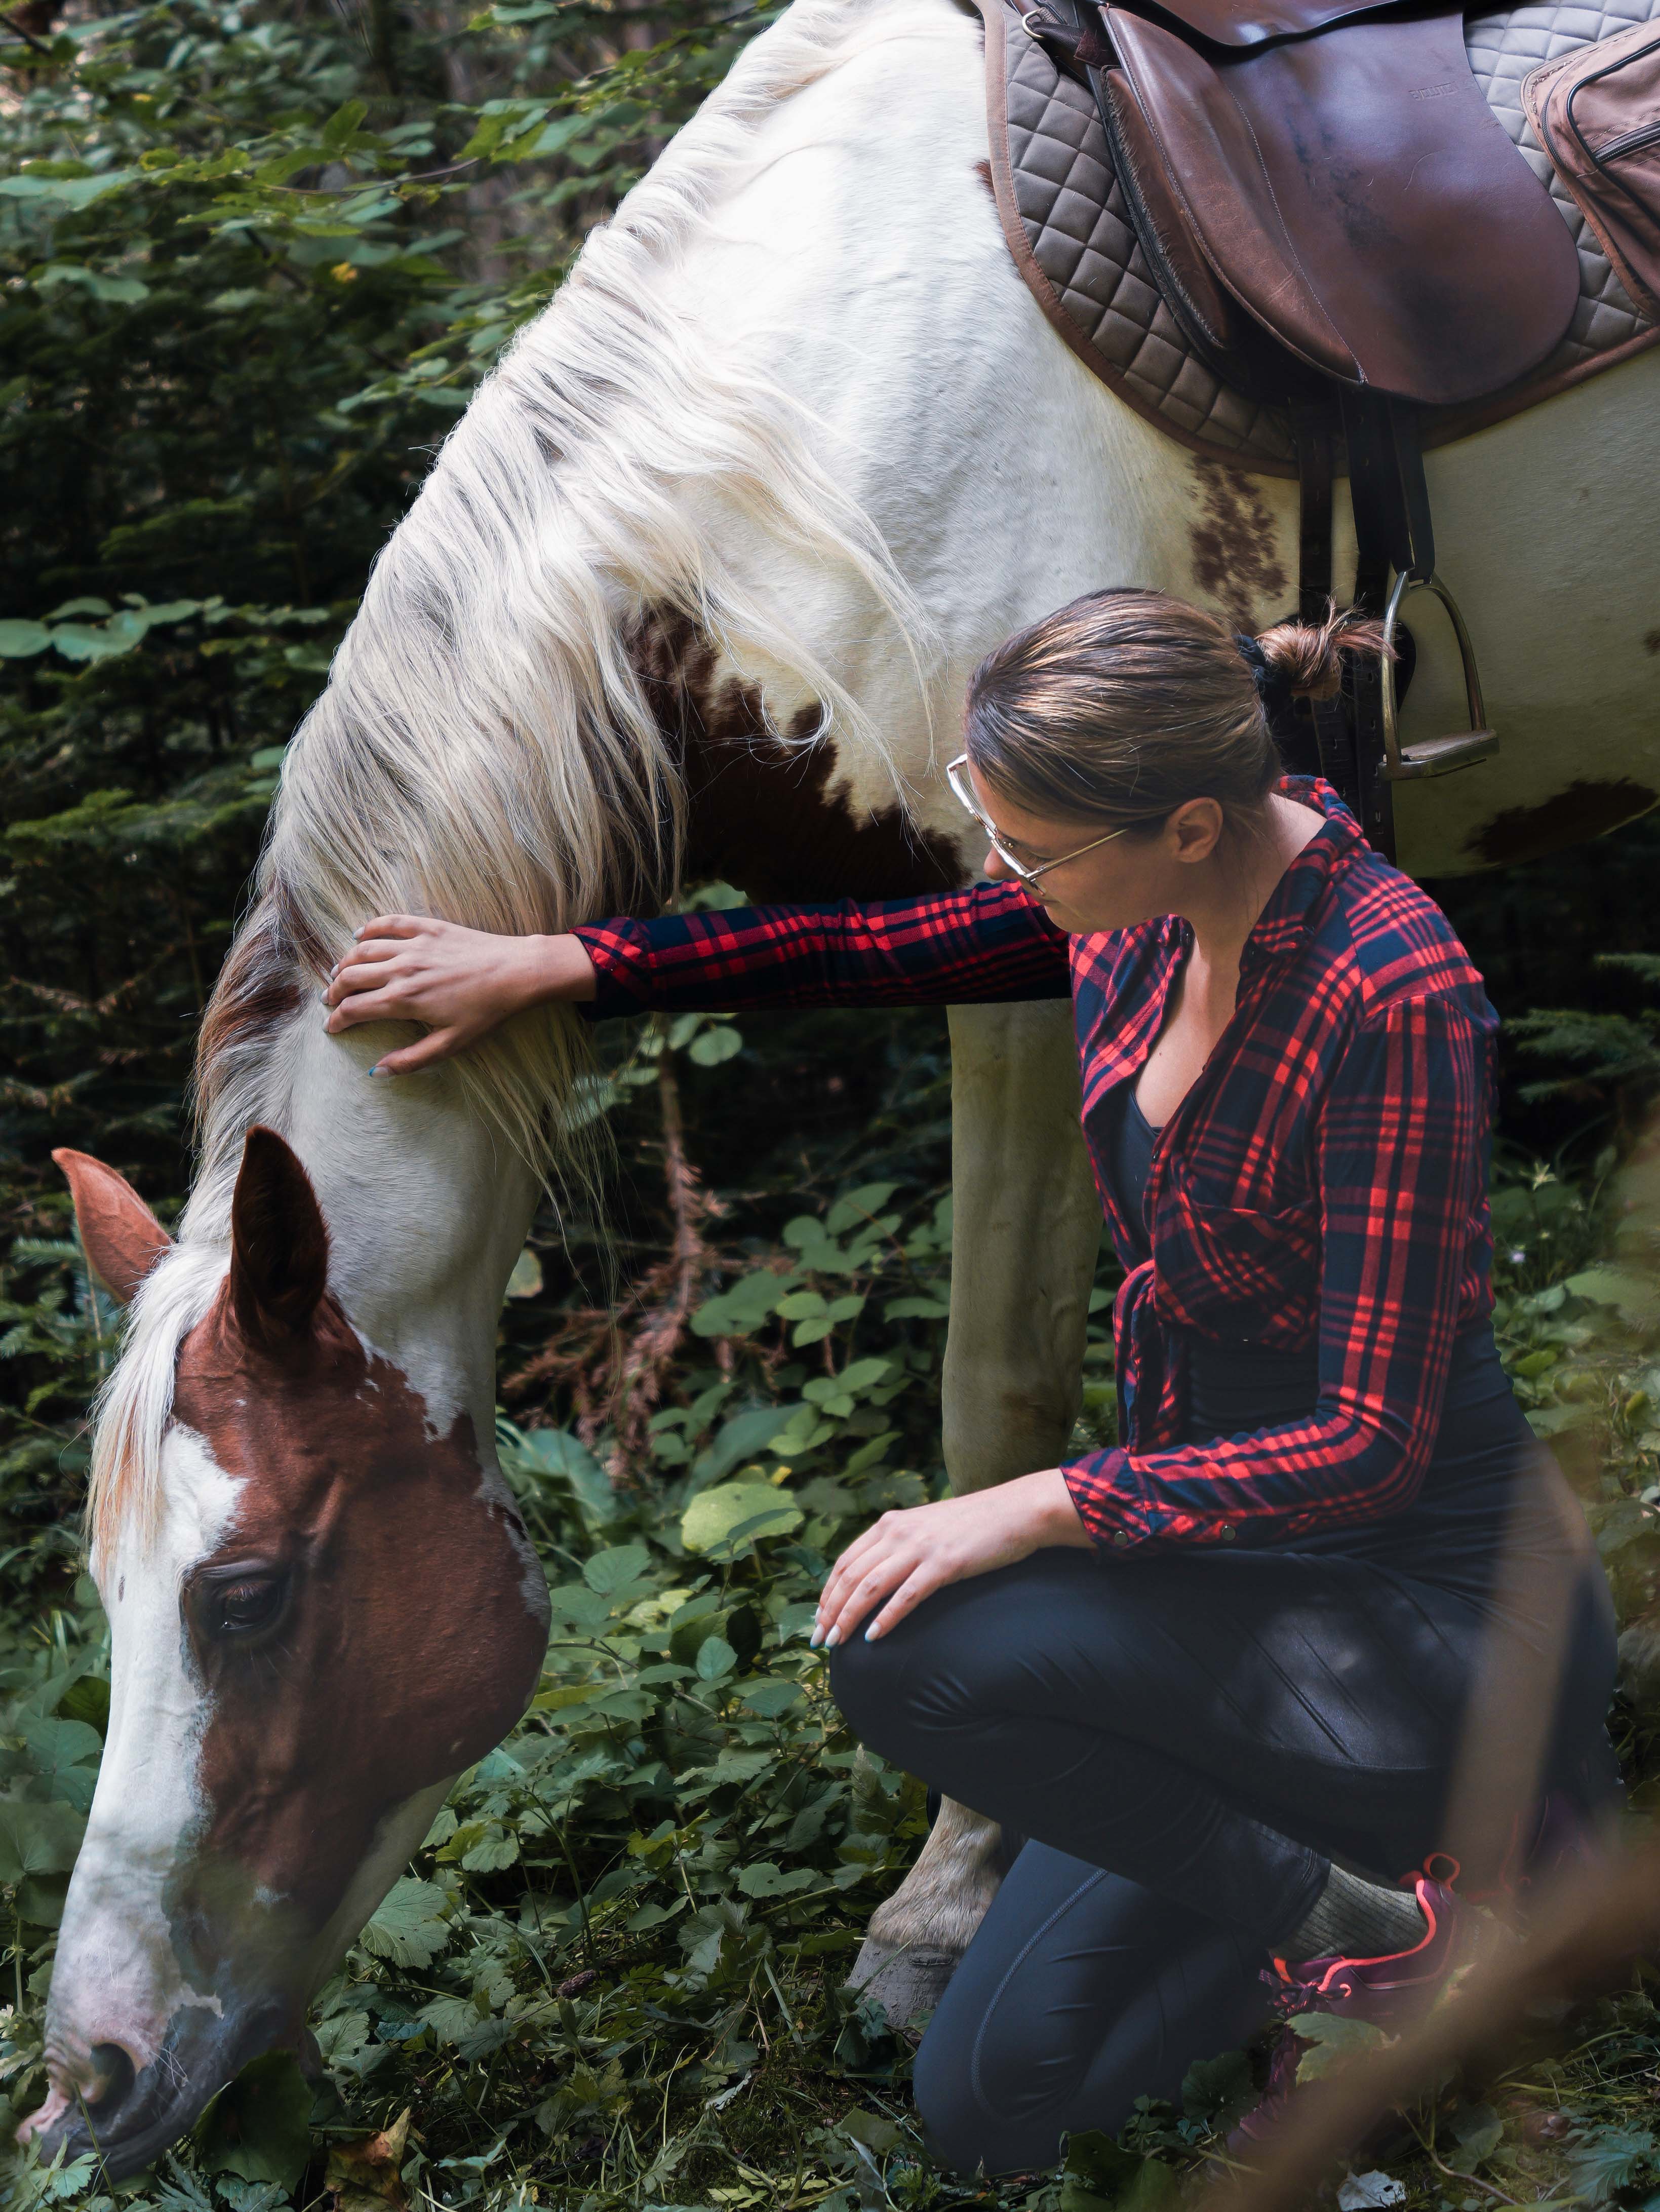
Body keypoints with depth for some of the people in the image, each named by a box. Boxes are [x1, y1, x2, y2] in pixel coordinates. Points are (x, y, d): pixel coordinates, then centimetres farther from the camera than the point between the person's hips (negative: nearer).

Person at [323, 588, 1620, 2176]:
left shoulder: (1391, 997, -27)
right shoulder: (1147, 911, -4)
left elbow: (1374, 1438, -26)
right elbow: (886, 951, 12)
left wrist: (1041, 1507, -30)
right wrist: (549, 965, 8)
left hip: (1438, 1617, -8)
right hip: (1242, 1561, 8)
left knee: (908, 1658, -27)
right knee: (989, 2105, 7)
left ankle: (1355, 1908, -7)